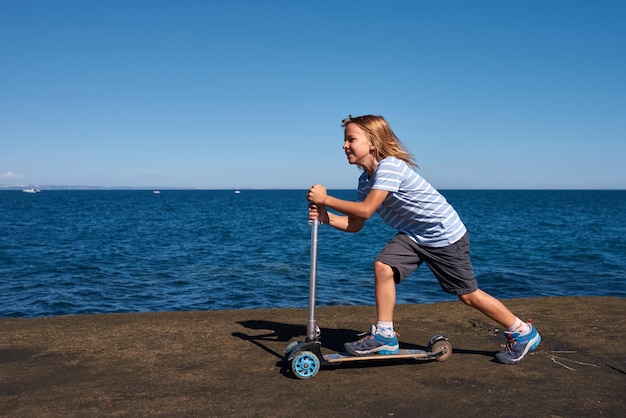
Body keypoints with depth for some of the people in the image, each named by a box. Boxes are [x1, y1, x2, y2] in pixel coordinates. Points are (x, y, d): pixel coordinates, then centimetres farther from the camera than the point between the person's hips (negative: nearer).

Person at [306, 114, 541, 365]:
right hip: (414, 234, 8)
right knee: (383, 266, -13)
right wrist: (326, 217, -17)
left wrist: (326, 199, -26)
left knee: (468, 294, 2)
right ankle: (384, 335, -1)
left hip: (445, 234, -7)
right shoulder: (365, 180, 2)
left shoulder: (390, 166, -26)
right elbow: (355, 224, -2)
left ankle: (522, 333, 23)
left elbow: (365, 211, -31)